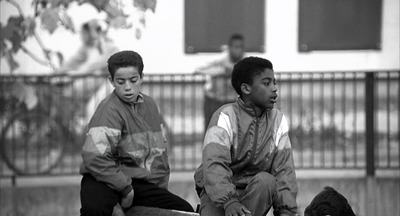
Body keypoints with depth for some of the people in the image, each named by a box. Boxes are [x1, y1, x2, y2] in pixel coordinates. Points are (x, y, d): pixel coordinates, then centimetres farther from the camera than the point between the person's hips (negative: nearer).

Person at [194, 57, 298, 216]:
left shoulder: (278, 120, 3)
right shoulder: (225, 117, -12)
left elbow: (284, 170, -3)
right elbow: (214, 164, -27)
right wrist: (229, 201, -44)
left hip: (256, 192, 5)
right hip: (218, 192, -4)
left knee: (266, 180, -30)